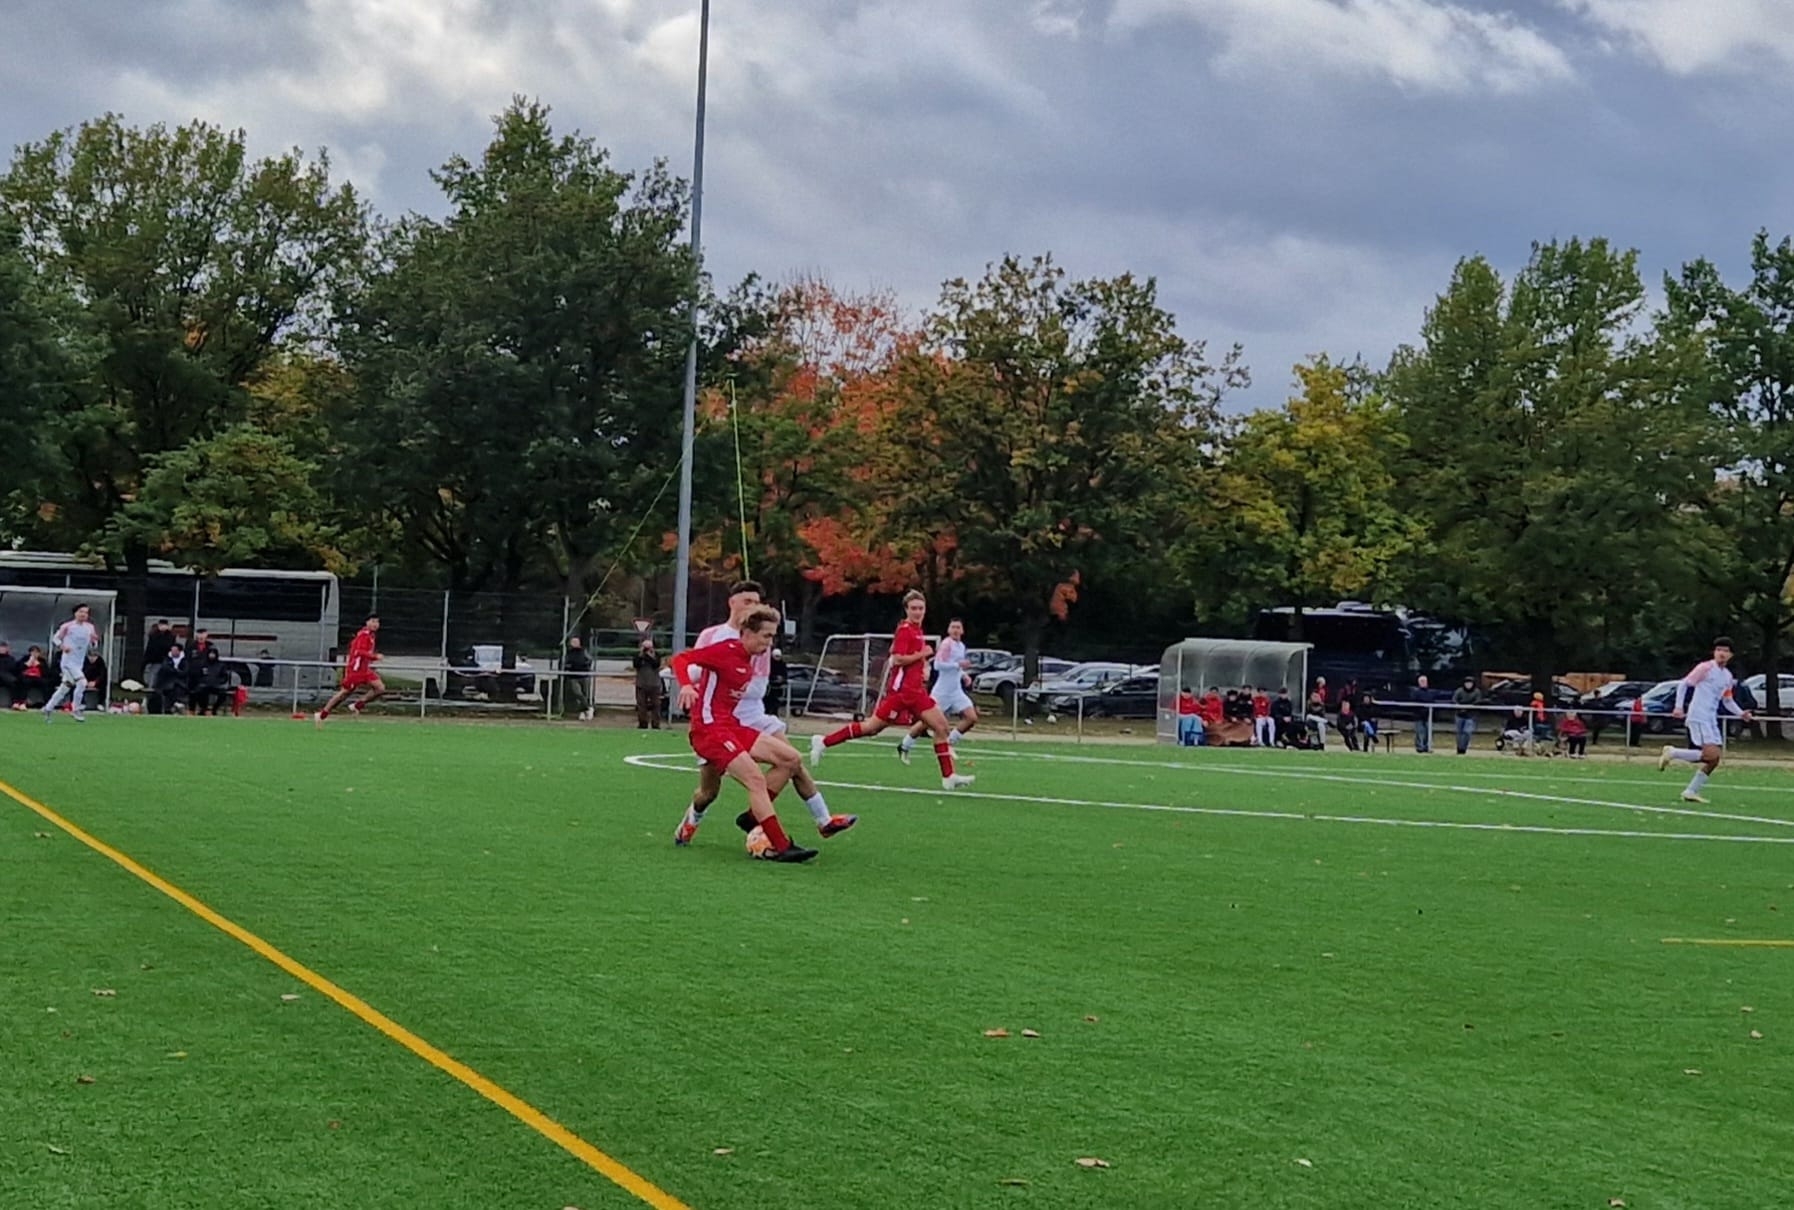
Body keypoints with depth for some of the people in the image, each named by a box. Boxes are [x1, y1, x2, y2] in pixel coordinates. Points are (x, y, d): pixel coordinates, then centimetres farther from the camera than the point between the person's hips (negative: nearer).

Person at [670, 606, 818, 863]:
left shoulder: (748, 661, 15)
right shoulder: (726, 650, -11)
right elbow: (680, 659, -16)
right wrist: (686, 685, -32)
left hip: (732, 725, 9)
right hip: (709, 728, -9)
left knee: (791, 759, 1)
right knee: (755, 778, -21)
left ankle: (753, 816, 8)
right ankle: (780, 847, -21)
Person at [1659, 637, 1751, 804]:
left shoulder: (1728, 676, 16)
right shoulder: (1705, 668, -6)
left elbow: (1727, 701, 25)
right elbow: (1683, 685, -5)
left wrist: (1740, 713, 8)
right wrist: (1679, 706, -15)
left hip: (1711, 720, 8)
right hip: (1698, 717, -8)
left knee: (1714, 759, 4)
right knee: (1711, 755, -21)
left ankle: (1691, 792, 11)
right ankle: (1672, 752, -6)